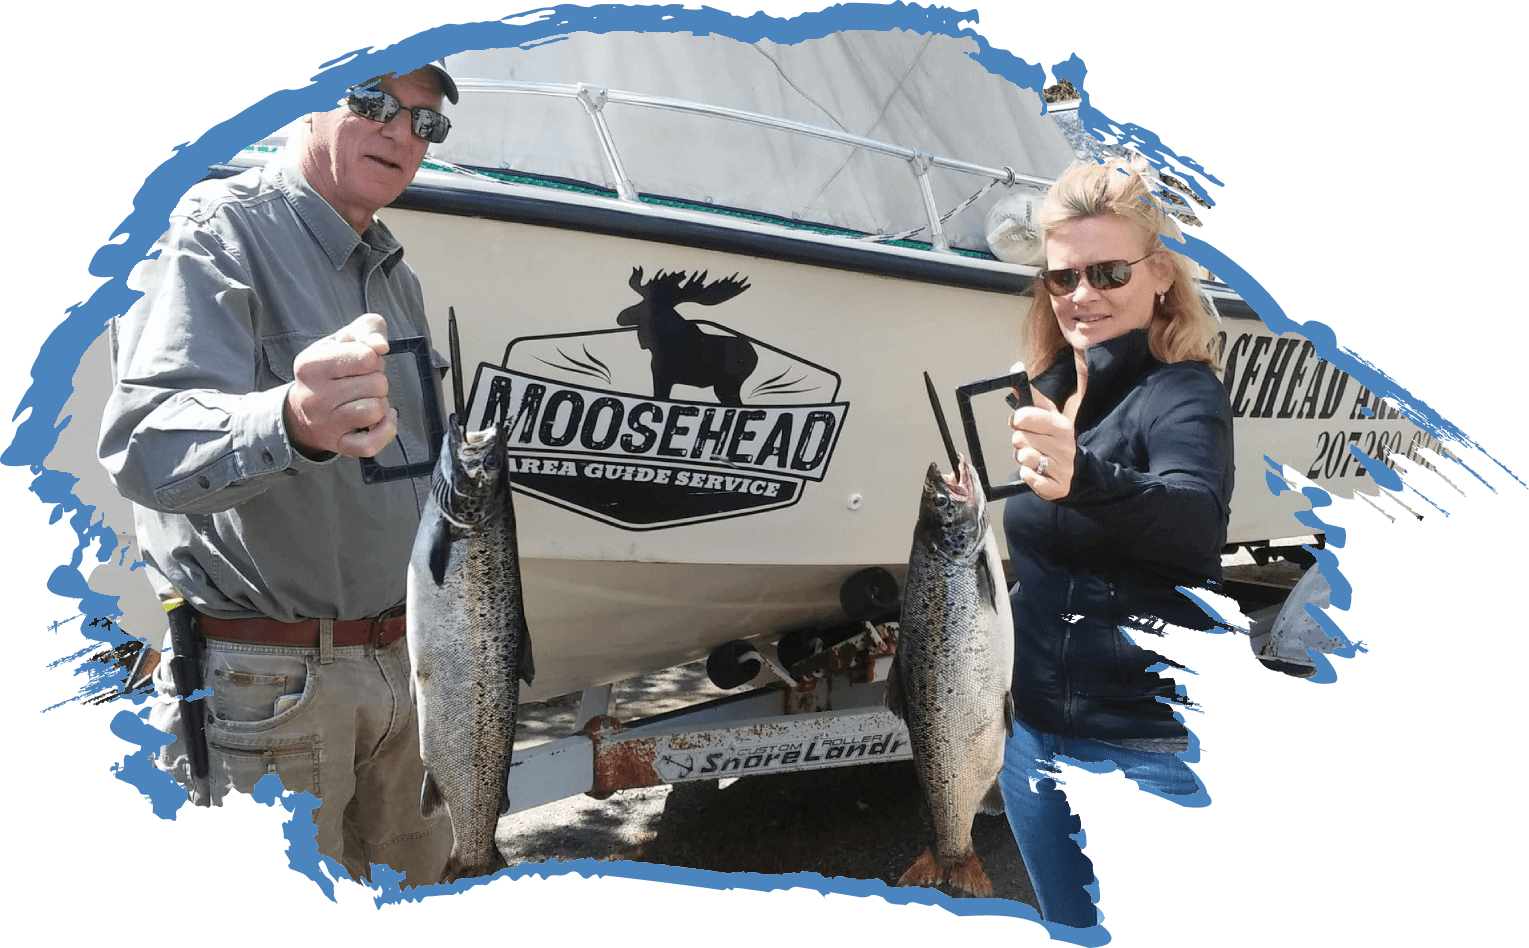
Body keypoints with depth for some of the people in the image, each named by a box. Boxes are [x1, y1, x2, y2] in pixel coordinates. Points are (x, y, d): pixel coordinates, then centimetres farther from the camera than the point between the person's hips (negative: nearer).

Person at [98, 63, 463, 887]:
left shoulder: (396, 275, 12)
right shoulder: (216, 231, -13)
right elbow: (146, 441, -29)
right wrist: (291, 424, -50)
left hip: (396, 661, 8)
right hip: (264, 682, -7)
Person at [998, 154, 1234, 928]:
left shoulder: (1183, 393, -15)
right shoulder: (1044, 392, 5)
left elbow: (1195, 519, -39)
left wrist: (1085, 478, -55)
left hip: (1149, 748, -6)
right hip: (1038, 734, 7)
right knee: (1072, 933, 21)